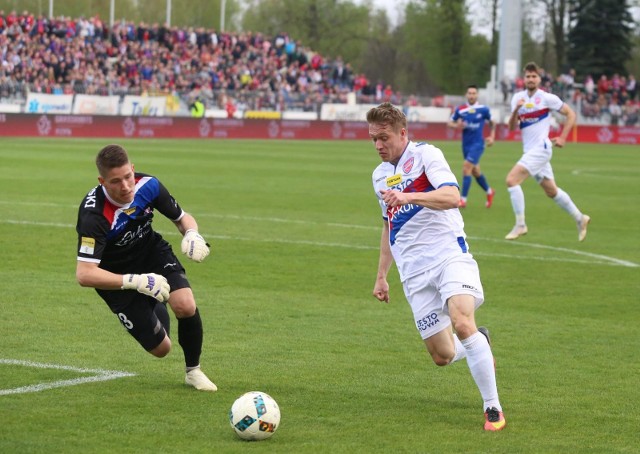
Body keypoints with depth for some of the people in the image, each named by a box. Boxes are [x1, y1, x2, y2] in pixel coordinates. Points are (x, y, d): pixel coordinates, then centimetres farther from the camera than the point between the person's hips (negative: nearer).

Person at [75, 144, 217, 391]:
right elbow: (84, 274, -39)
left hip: (153, 253, 3)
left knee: (185, 306, -26)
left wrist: (192, 234, -26)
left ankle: (193, 371, 3)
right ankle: (157, 311, 38)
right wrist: (135, 282, -47)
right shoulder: (94, 215, -35)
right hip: (117, 277, -3)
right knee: (160, 348, -2)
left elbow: (182, 218, -1)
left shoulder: (148, 185, -20)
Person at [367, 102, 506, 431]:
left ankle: (493, 409, -20)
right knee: (442, 356, -3)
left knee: (462, 321, -30)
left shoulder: (426, 155, -3)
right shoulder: (380, 175, 19)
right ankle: (480, 342, 34)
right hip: (414, 274, 6)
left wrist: (409, 196, -34)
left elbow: (452, 196, -20)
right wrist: (381, 276, 28)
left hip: (449, 255, -6)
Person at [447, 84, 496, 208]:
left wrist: (492, 137, 1)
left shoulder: (483, 109, -5)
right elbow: (450, 123, 6)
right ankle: (489, 192, 40)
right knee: (475, 171, 15)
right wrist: (457, 125, -15)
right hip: (466, 144, 4)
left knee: (466, 166, -18)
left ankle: (463, 199, -16)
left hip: (478, 144, -4)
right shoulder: (460, 110, 0)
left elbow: (492, 122, 11)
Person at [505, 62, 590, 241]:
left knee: (512, 179, -19)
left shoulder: (547, 98, -6)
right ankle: (580, 218, 30)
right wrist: (516, 109, -15)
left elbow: (571, 114, 1)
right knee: (551, 191, 15)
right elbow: (512, 127, 3)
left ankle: (520, 225, -14)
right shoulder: (518, 98, 8)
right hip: (529, 150, 7)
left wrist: (562, 138, -5)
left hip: (541, 148, -7)